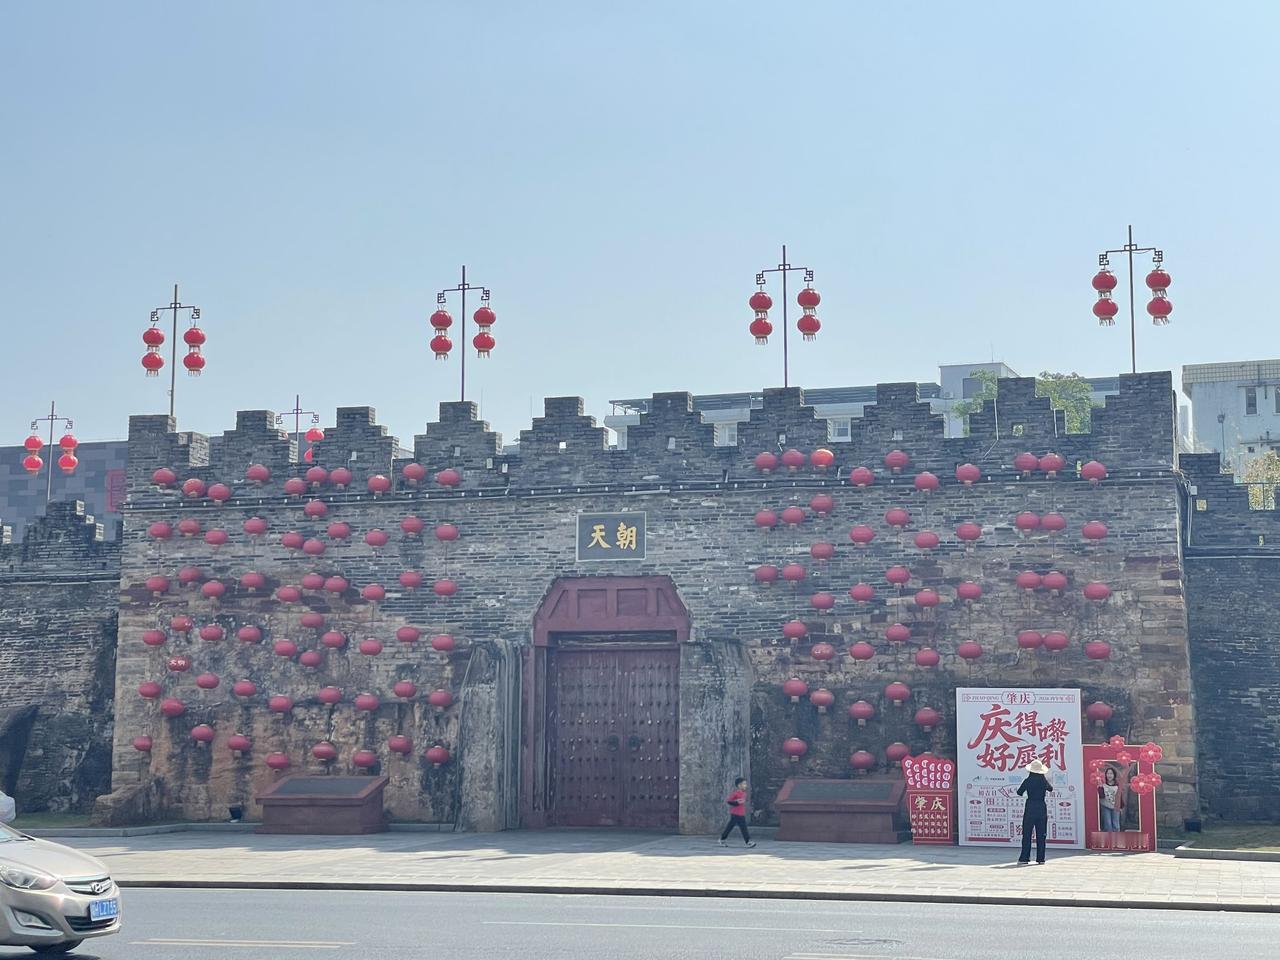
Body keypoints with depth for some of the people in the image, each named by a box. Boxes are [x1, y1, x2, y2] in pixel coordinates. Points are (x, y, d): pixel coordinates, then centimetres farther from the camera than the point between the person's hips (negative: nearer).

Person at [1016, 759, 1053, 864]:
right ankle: (1040, 858, 6)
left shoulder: (1028, 781, -7)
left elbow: (1019, 792, 2)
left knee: (1027, 834, 2)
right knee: (1041, 835, 7)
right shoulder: (1044, 781, 1)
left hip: (1030, 808, -3)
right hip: (1042, 808, 3)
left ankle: (1025, 857, -1)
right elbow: (1051, 789, 22)